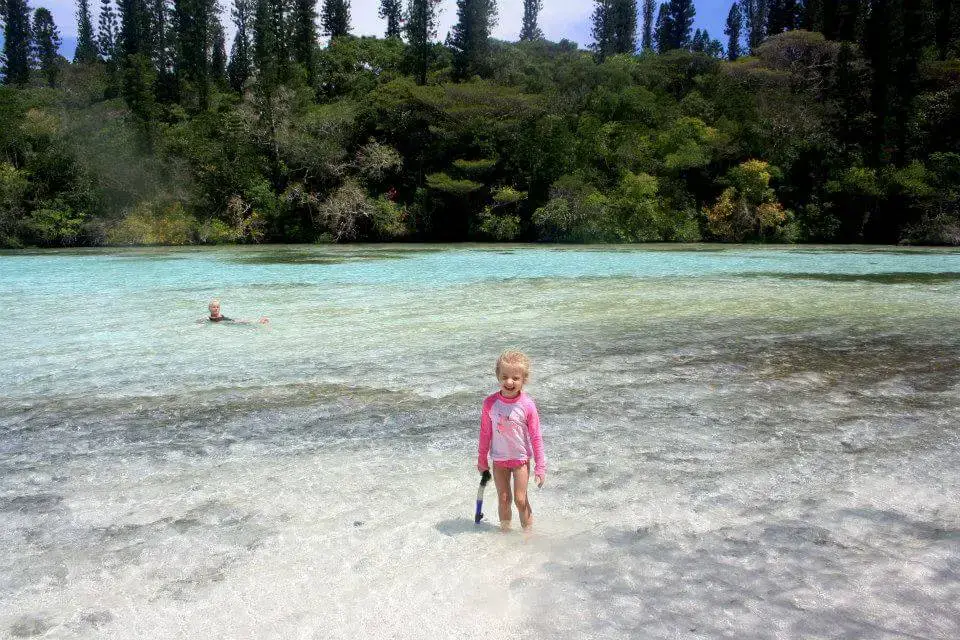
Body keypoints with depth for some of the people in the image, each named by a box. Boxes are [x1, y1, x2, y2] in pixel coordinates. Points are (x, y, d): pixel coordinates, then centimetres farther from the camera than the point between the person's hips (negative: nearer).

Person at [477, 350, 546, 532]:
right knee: (503, 499, 10)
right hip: (499, 459, 2)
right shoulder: (490, 403, -12)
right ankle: (505, 532, 26)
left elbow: (536, 437, -10)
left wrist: (540, 467, -9)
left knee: (520, 499, 1)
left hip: (521, 459, -2)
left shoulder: (527, 405, -17)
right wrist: (482, 460, 7)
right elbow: (485, 433, 0)